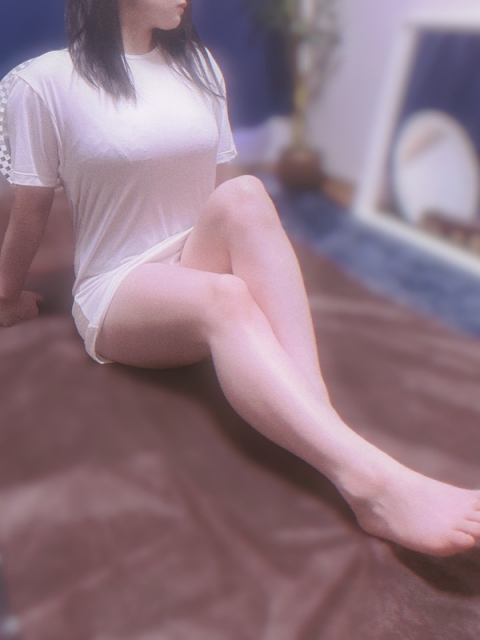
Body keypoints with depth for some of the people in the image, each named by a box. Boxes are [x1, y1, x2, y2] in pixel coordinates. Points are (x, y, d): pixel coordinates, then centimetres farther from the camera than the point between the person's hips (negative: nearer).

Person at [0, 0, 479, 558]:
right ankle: (372, 480, -51)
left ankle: (320, 419, -43)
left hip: (198, 263, 4)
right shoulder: (45, 83, -3)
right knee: (224, 299, -35)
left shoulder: (198, 66, 11)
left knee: (243, 196, -29)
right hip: (116, 293, -3)